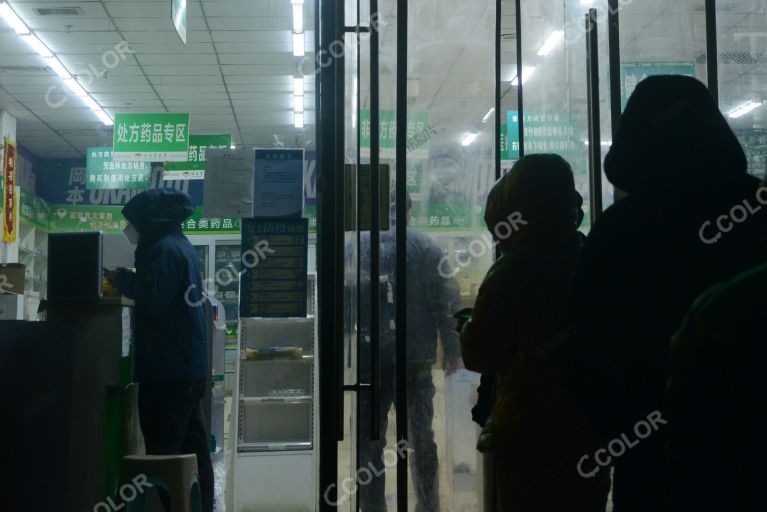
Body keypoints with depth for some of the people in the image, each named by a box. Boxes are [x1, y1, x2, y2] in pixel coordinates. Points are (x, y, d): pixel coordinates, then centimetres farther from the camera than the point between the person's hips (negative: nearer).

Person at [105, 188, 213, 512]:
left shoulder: (164, 249, -13)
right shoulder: (180, 245, 18)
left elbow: (153, 301, -20)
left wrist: (122, 279, -7)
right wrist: (128, 281, 12)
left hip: (168, 368, -10)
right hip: (190, 365, 10)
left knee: (163, 449, -7)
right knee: (192, 447, 12)